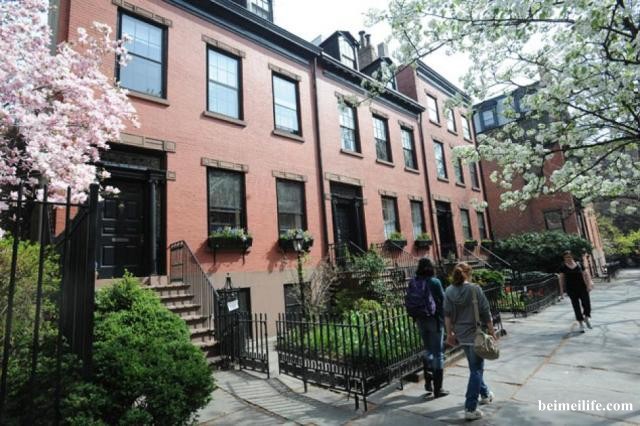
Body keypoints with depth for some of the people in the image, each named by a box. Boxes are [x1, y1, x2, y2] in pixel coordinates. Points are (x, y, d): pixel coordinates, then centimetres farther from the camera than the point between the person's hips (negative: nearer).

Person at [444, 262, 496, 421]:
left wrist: (450, 333, 9)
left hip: (461, 335, 5)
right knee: (476, 370, 3)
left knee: (475, 367, 25)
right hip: (475, 333, -5)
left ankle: (485, 394, 43)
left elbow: (447, 315, 1)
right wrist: (491, 330, 2)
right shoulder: (475, 289, -14)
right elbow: (485, 312, -10)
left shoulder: (449, 291, -2)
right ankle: (470, 409, 4)